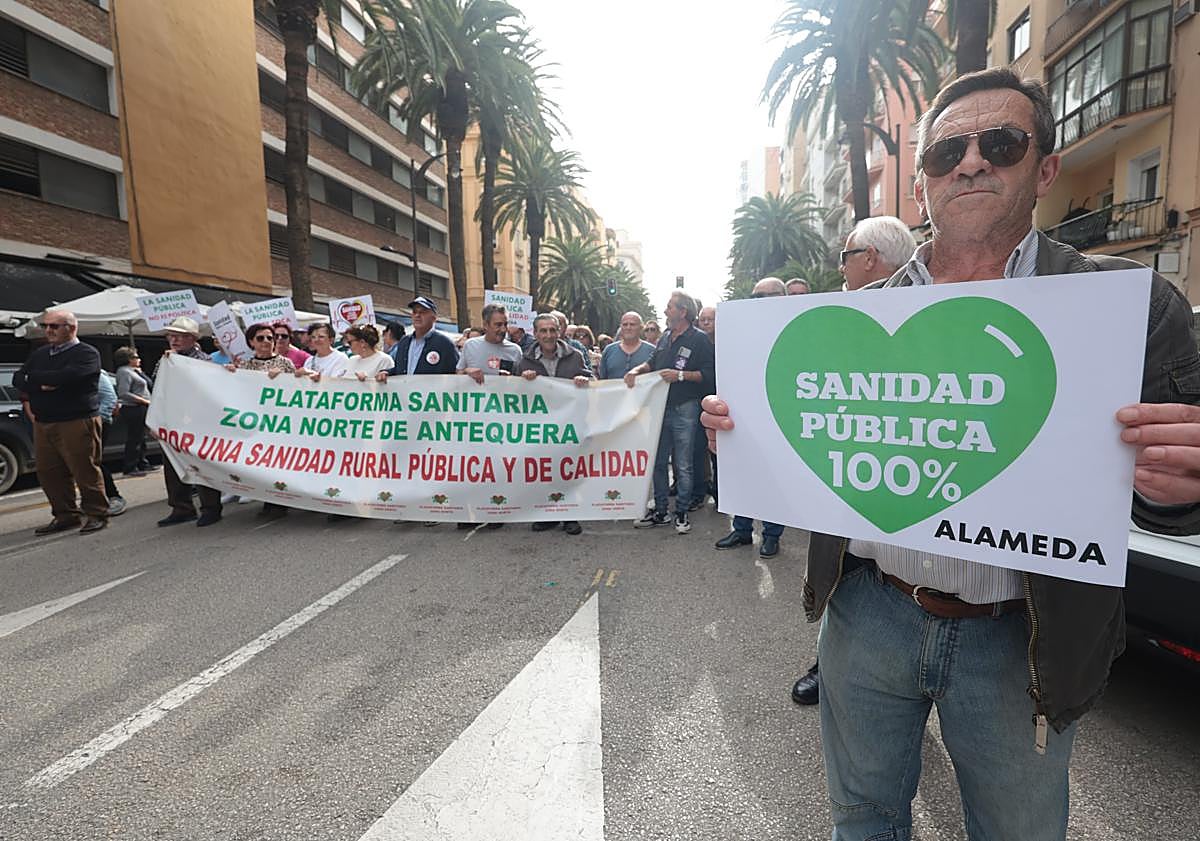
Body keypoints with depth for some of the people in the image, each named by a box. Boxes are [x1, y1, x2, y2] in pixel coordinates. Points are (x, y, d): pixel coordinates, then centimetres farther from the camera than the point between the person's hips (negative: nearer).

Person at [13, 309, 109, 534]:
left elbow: (66, 376, -20)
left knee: (85, 471, -4)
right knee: (48, 473, 9)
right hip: (42, 423, 8)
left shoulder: (86, 353, -5)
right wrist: (42, 385, -9)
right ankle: (65, 515, 20)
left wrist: (32, 377, -4)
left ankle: (96, 515, 7)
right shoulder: (40, 354, 18)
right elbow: (17, 379, 11)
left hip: (77, 423, -7)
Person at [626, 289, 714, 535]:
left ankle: (682, 512, 16)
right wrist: (637, 370, 5)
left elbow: (709, 374, -13)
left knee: (683, 466, 3)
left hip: (684, 409, -6)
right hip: (660, 408, 7)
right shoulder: (665, 337, 14)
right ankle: (660, 511, 22)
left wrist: (681, 375, -19)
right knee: (658, 461, 11)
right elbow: (652, 362, 24)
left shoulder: (699, 340, -6)